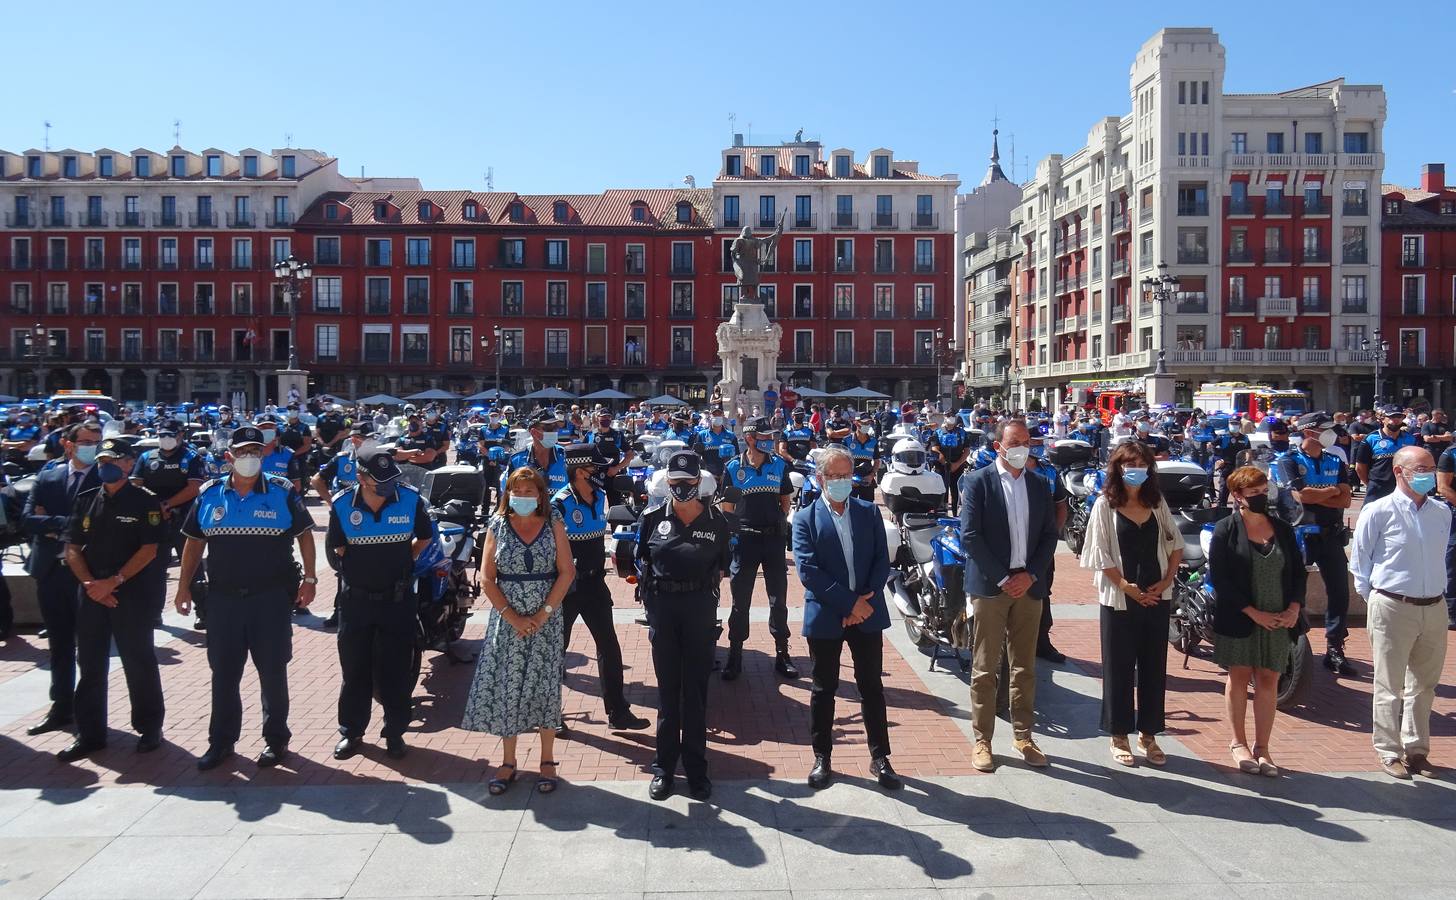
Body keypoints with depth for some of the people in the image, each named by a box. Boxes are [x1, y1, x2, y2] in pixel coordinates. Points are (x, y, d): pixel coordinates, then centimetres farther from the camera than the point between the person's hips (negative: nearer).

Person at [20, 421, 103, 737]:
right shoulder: (47, 478, 8)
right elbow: (27, 518, -3)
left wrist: (53, 526, -14)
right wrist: (64, 524, -16)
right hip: (51, 572, 4)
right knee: (59, 646, 14)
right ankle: (62, 708, 26)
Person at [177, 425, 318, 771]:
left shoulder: (282, 492, -3)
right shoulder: (209, 495, 5)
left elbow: (304, 534, 1)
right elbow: (194, 542, 11)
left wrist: (309, 578, -5)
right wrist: (184, 587, 7)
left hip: (272, 598, -3)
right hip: (223, 598, 3)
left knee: (273, 672, 7)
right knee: (223, 674, 11)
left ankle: (276, 739, 20)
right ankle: (221, 741, 25)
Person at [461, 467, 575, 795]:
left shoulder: (553, 525, 1)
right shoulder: (497, 527, 2)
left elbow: (567, 572, -4)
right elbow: (487, 578, -2)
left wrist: (543, 614, -12)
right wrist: (513, 617, -11)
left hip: (546, 620, -1)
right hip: (507, 620, 1)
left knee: (545, 687, 3)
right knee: (505, 688, 3)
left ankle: (547, 761, 15)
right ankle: (508, 761, 16)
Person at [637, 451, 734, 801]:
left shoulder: (717, 520, 0)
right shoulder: (652, 518, 0)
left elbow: (722, 565, 10)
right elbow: (641, 562, 10)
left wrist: (704, 585, 0)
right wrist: (651, 591, 2)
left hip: (701, 608, 0)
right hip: (662, 606, 0)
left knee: (696, 689, 6)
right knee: (667, 689, 9)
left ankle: (696, 768, 17)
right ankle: (664, 767, 19)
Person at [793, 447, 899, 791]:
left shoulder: (870, 513, 6)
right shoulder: (806, 519, -2)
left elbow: (882, 561, 2)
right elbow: (808, 569, -12)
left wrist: (865, 601, -11)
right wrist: (850, 603, -17)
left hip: (867, 613, 2)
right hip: (825, 616, -2)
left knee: (872, 686, 9)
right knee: (824, 689, 9)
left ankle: (880, 756, 21)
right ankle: (822, 757, 22)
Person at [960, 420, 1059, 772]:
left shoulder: (1039, 488, 11)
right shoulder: (978, 482, -3)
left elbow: (1049, 535, 10)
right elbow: (970, 535, -10)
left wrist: (1030, 575, -5)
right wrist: (1003, 578, -13)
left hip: (1028, 585, 4)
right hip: (990, 585, -4)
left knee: (1025, 667, 11)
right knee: (985, 669, 1)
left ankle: (1023, 736, 22)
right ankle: (982, 740, 10)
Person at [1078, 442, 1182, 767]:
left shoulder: (1157, 502, 8)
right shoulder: (1105, 504, -4)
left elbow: (1175, 545, 12)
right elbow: (1101, 554, -7)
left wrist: (1167, 581, -1)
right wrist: (1125, 586, -12)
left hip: (1156, 597, 4)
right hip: (1119, 598, -4)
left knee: (1154, 666, 9)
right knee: (1119, 667, 4)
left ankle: (1148, 734, 21)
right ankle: (1119, 736, 15)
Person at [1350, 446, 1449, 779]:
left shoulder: (1442, 513, 7)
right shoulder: (1378, 511, -8)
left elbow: (1440, 557, 17)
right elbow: (1359, 559, -2)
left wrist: (1436, 591, 10)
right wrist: (1373, 597, -1)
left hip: (1433, 609, 5)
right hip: (1393, 608, -5)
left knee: (1424, 685, 14)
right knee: (1389, 687, 3)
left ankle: (1416, 749, 27)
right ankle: (1389, 752, 14)